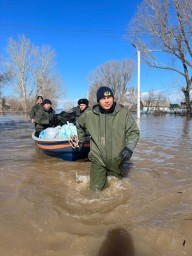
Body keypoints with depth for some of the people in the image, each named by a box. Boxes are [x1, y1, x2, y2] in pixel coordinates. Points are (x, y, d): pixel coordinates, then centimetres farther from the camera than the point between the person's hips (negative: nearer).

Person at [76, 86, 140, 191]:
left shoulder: (124, 113, -11)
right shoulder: (90, 115, -6)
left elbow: (134, 132, -6)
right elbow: (79, 124, 15)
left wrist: (129, 148, -20)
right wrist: (81, 140, 18)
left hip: (118, 160, 0)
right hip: (98, 160, 0)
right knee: (96, 189, 3)